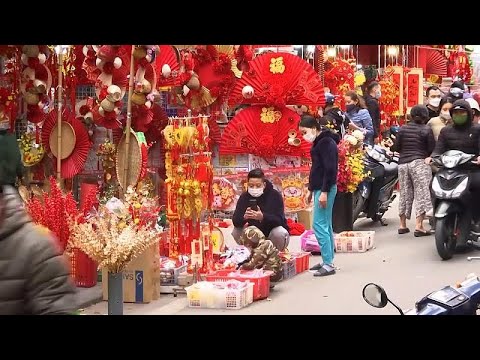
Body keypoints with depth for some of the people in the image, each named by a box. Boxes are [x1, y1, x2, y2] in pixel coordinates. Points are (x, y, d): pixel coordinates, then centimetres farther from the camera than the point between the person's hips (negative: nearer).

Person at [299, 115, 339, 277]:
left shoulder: (327, 142, -15)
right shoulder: (319, 142, 15)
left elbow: (330, 169, -21)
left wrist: (324, 191, -22)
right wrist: (311, 189, 23)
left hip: (326, 189, -10)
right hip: (319, 188, 10)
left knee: (319, 225, -11)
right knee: (325, 225, 12)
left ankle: (328, 264, -10)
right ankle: (328, 261, 17)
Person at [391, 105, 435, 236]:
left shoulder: (403, 129, 6)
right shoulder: (426, 129, -5)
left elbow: (396, 148, 6)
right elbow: (432, 149, -7)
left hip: (403, 163, 5)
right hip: (419, 163, -5)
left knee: (405, 194, 13)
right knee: (421, 194, -5)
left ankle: (402, 225, 19)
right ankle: (419, 226, -13)